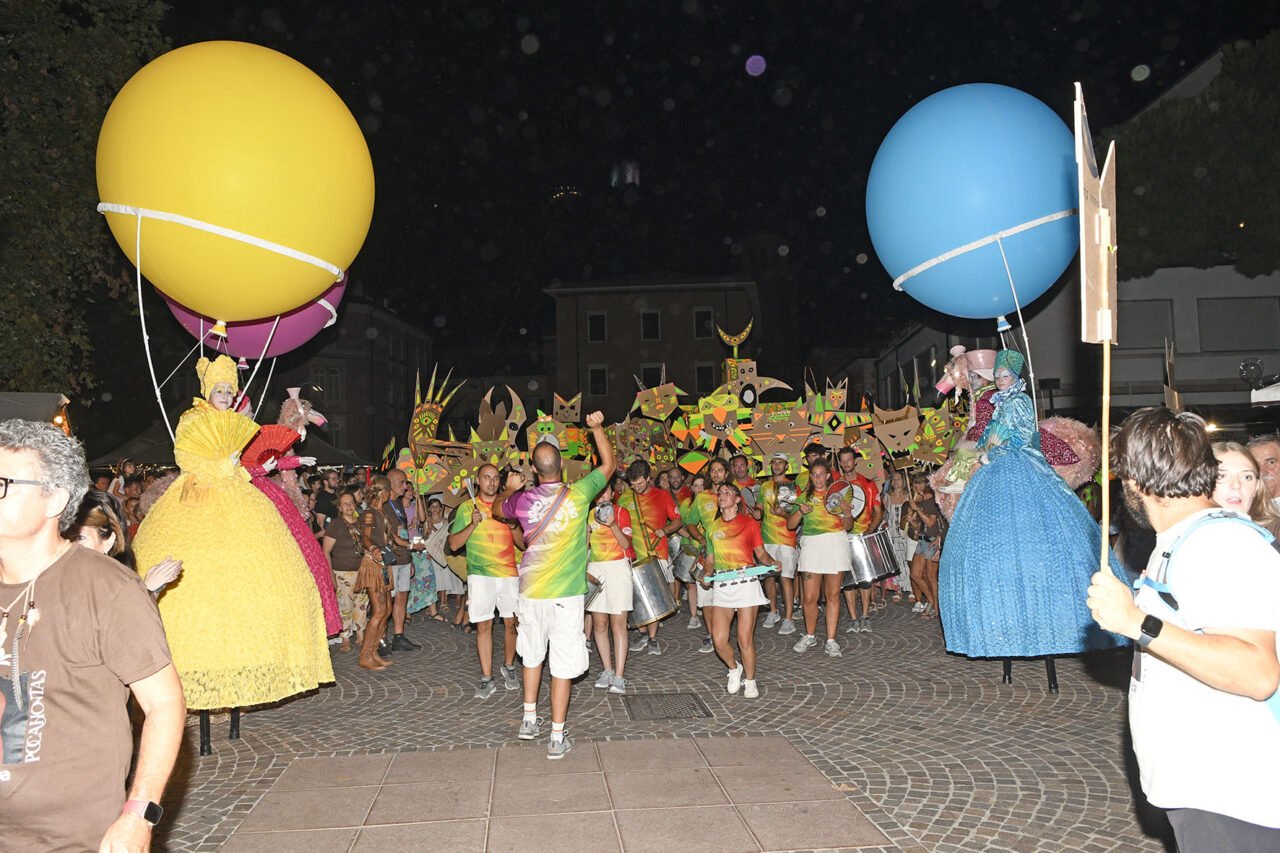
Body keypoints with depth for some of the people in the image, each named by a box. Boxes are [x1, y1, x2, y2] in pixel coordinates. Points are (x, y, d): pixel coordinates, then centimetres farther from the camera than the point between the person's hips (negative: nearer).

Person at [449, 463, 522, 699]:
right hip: (481, 574, -2)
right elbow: (454, 544, 1)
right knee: (483, 625, -1)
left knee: (511, 623, 5)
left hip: (510, 573, 2)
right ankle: (486, 679, 6)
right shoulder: (467, 508, 5)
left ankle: (509, 667, 26)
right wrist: (472, 524, -12)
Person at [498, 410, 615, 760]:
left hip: (530, 592, 3)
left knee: (532, 655, 22)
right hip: (565, 596, -3)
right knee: (563, 665, 4)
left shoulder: (523, 500, -3)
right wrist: (597, 427, 14)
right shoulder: (578, 495, -8)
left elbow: (499, 508, 21)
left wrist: (510, 488, 35)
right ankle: (557, 738, 9)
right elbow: (608, 465, 8)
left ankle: (529, 720, 33)